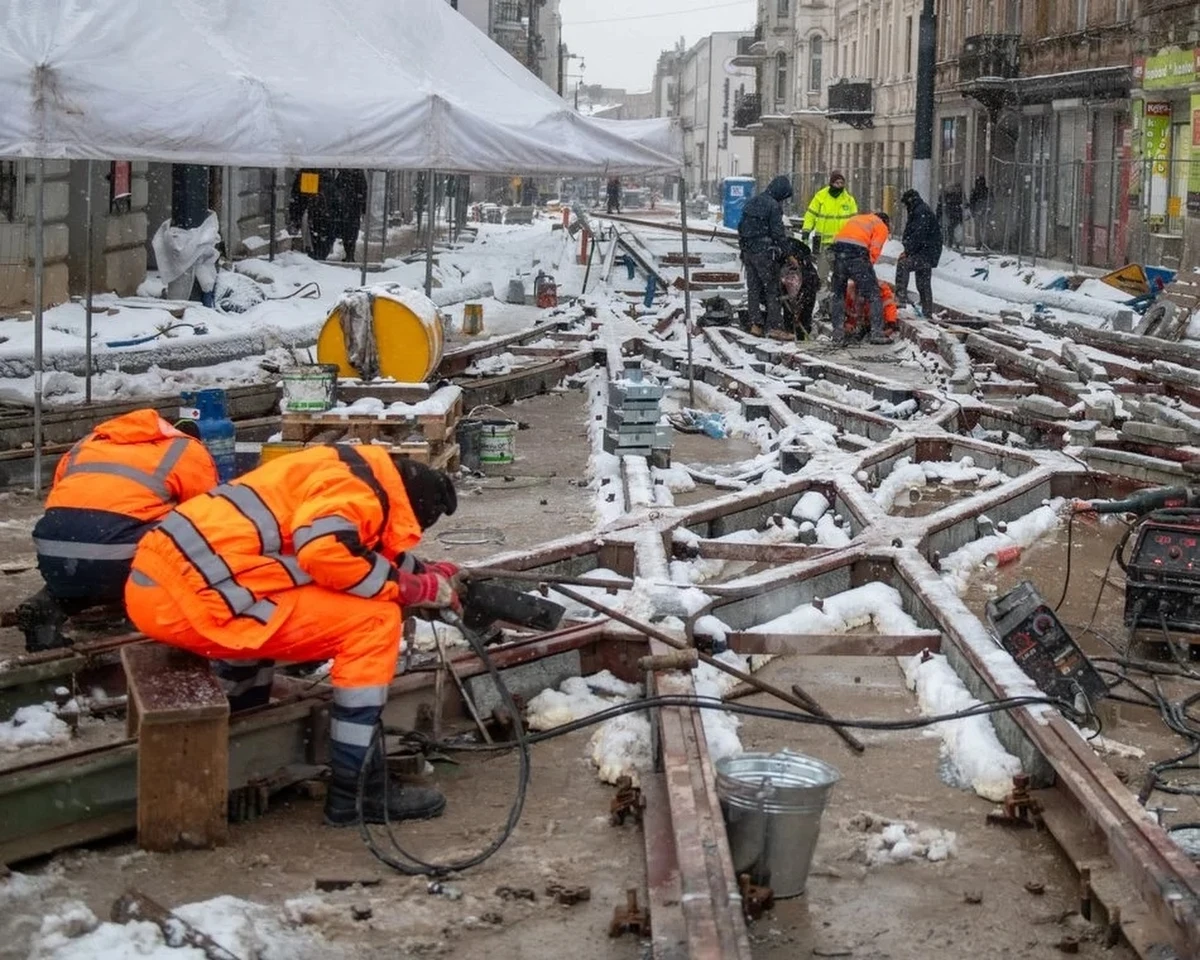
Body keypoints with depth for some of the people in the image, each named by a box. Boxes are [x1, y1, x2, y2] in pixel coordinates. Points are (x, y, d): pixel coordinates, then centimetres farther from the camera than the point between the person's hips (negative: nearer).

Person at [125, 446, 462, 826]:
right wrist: (411, 588, -9)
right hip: (190, 598, -10)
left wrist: (428, 577, 21)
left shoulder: (355, 469, 22)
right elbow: (324, 549, -22)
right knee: (374, 620, -5)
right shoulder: (357, 483, -6)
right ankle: (356, 792, 0)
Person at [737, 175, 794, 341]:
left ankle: (755, 324, 12)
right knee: (772, 289, -3)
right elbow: (778, 232, -13)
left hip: (748, 250, 8)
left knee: (753, 288, 12)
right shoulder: (773, 206, -14)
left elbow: (742, 227, 14)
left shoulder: (751, 201, 11)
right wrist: (786, 252, -4)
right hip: (764, 251, -8)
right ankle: (774, 327, -5)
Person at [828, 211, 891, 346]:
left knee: (837, 294, 15)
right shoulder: (881, 227, 17)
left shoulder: (856, 218, 35)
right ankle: (877, 333, 0)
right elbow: (874, 251, 1)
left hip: (838, 250, 5)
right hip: (858, 253, -5)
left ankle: (838, 335, 12)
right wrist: (868, 268, 13)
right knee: (873, 294, 4)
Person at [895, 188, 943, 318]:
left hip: (926, 254, -11)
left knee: (903, 264, -29)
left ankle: (901, 298, -39)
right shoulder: (918, 212, 22)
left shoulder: (922, 212, -13)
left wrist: (908, 251, -18)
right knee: (923, 285, 17)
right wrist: (908, 251, 12)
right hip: (927, 254, 11)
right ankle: (927, 313, 25)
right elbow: (913, 234, 25)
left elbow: (918, 236, -22)